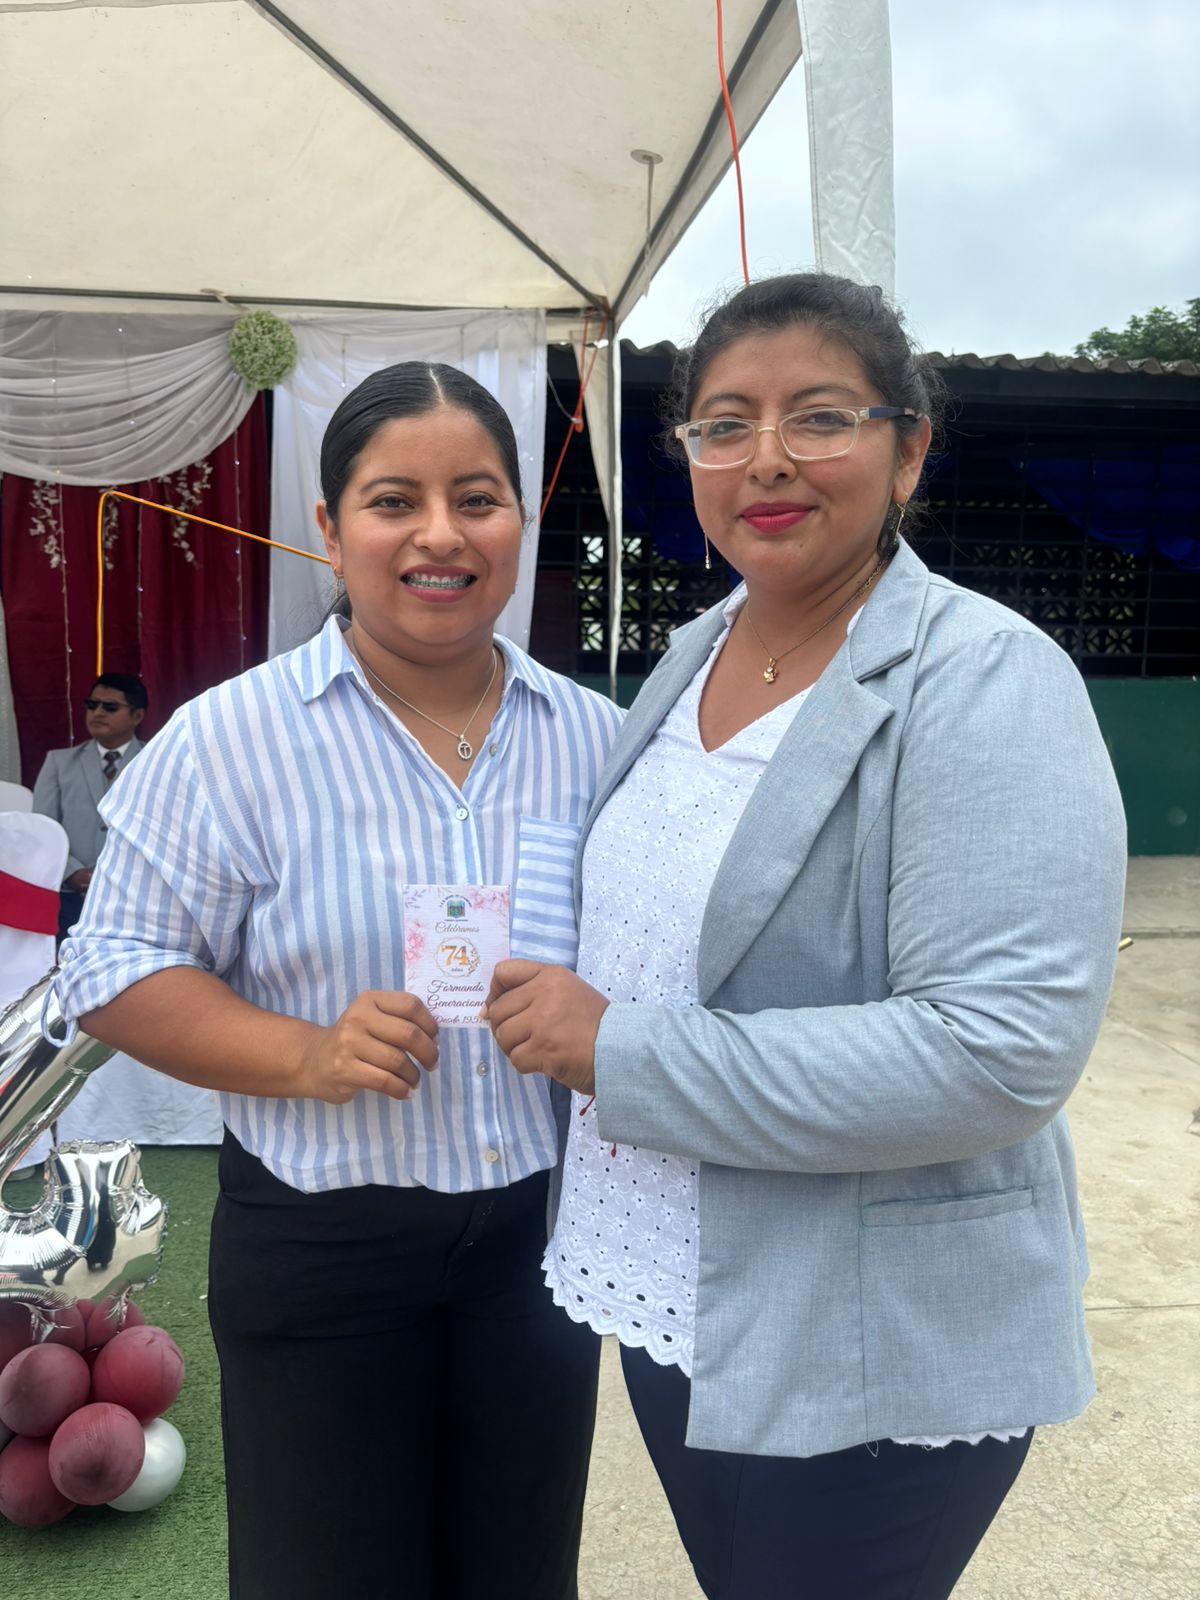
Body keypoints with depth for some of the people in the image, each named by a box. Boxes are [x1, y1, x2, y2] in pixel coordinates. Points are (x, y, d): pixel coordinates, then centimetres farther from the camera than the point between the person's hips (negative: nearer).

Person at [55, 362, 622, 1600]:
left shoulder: (595, 739, 1)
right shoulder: (230, 739, -10)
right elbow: (114, 973, -9)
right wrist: (308, 1055, -23)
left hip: (543, 1231, 4)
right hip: (320, 1250, -3)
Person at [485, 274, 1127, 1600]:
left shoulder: (984, 682, -19)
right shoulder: (692, 657, 4)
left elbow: (1002, 1053, -27)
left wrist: (621, 1054, -24)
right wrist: (558, 1009, 0)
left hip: (876, 1363, -6)